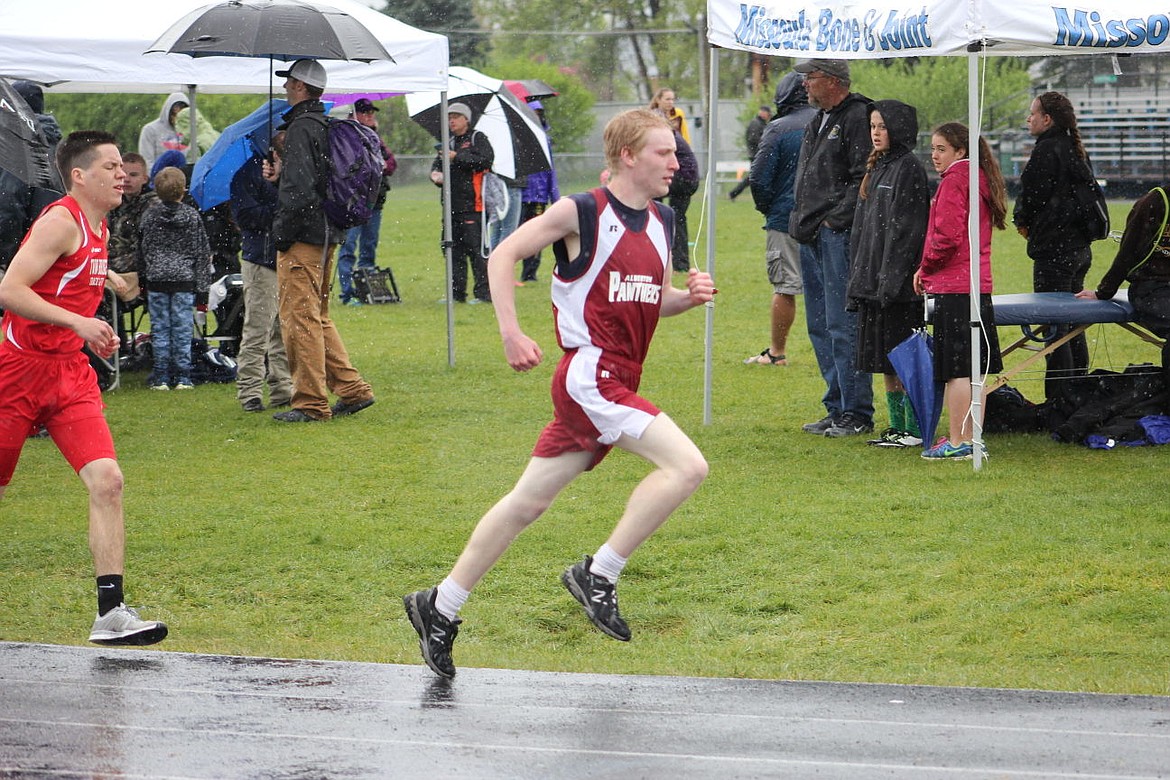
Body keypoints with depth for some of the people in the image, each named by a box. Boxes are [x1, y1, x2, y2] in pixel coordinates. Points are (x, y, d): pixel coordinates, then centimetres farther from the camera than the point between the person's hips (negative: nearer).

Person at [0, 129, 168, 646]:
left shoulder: (97, 226, 13)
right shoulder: (61, 221, -14)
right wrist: (78, 322, -28)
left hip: (69, 372, 7)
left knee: (106, 480, -11)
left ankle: (111, 613, -14)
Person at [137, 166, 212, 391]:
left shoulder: (149, 216, 1)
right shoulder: (192, 216, -1)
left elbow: (142, 250, 8)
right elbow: (202, 252, 1)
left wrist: (145, 275, 19)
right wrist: (202, 283, 5)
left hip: (156, 279, 1)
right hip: (184, 279, -1)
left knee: (160, 329, 4)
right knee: (182, 329, 3)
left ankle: (161, 377, 4)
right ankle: (182, 377, 3)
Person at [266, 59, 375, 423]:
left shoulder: (301, 129, -15)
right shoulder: (325, 126, 15)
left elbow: (299, 190, -21)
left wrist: (282, 235, -14)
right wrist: (280, 175, 10)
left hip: (302, 238, -10)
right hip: (326, 234, 10)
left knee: (299, 317, -5)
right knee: (317, 318, 17)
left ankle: (311, 403, -4)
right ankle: (352, 389, 16)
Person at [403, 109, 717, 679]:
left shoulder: (660, 223, 12)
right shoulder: (581, 212, -9)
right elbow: (504, 256, -4)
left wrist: (688, 296, 1)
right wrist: (511, 335, -11)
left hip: (616, 385, 8)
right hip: (588, 375, -8)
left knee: (528, 503, 11)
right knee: (686, 465, -20)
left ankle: (440, 607, 20)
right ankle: (599, 574, -10)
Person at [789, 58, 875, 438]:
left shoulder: (858, 118, -11)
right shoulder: (818, 122, 19)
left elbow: (863, 179, -18)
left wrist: (834, 219, -18)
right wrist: (801, 221, 17)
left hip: (839, 235, -10)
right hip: (812, 236, 10)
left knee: (842, 326, -10)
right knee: (820, 327, 12)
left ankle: (857, 413, -6)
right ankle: (837, 409, 19)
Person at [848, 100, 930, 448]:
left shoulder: (908, 169, -11)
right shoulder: (877, 168, 16)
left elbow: (907, 228, -17)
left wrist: (891, 278, -21)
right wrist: (858, 278, 16)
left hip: (898, 280, -9)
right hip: (873, 279, 9)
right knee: (884, 358, 11)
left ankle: (914, 429, -3)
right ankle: (896, 425, 16)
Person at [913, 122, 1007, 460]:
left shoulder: (954, 182, -11)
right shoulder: (981, 181, 16)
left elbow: (947, 236, -18)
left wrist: (924, 269, -2)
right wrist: (930, 269, 16)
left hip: (953, 287, -9)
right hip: (980, 286, 9)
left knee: (956, 369, -6)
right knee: (974, 369, 11)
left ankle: (957, 441, -5)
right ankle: (972, 439, 15)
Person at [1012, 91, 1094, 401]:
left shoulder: (1047, 150, -15)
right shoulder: (1075, 149, 13)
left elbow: (1033, 193, -15)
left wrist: (1022, 221, 7)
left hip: (1054, 248, -9)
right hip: (1080, 247, 9)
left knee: (1054, 326, -7)